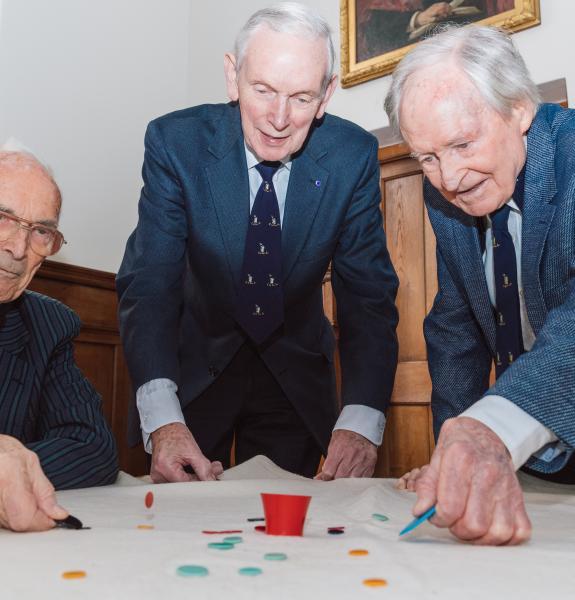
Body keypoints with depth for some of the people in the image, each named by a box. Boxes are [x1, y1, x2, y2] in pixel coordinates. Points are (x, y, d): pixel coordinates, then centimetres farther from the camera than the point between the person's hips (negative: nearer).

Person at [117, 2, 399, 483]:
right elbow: (149, 282, -23)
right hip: (195, 366, -1)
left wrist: (362, 421, -31)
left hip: (296, 374, 2)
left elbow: (368, 293, -16)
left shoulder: (354, 157, -16)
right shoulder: (175, 142, -20)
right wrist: (162, 419, -38)